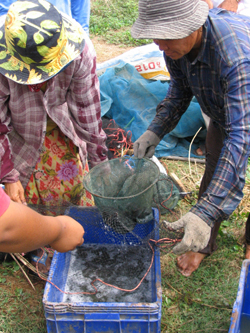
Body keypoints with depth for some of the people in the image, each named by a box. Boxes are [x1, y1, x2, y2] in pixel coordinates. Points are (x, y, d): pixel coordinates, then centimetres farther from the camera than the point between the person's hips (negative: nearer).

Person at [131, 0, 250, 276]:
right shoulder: (176, 43, -23)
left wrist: (206, 212, -56)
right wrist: (155, 130, -20)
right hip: (222, 116, 6)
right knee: (214, 173, 16)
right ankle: (203, 245, 37)